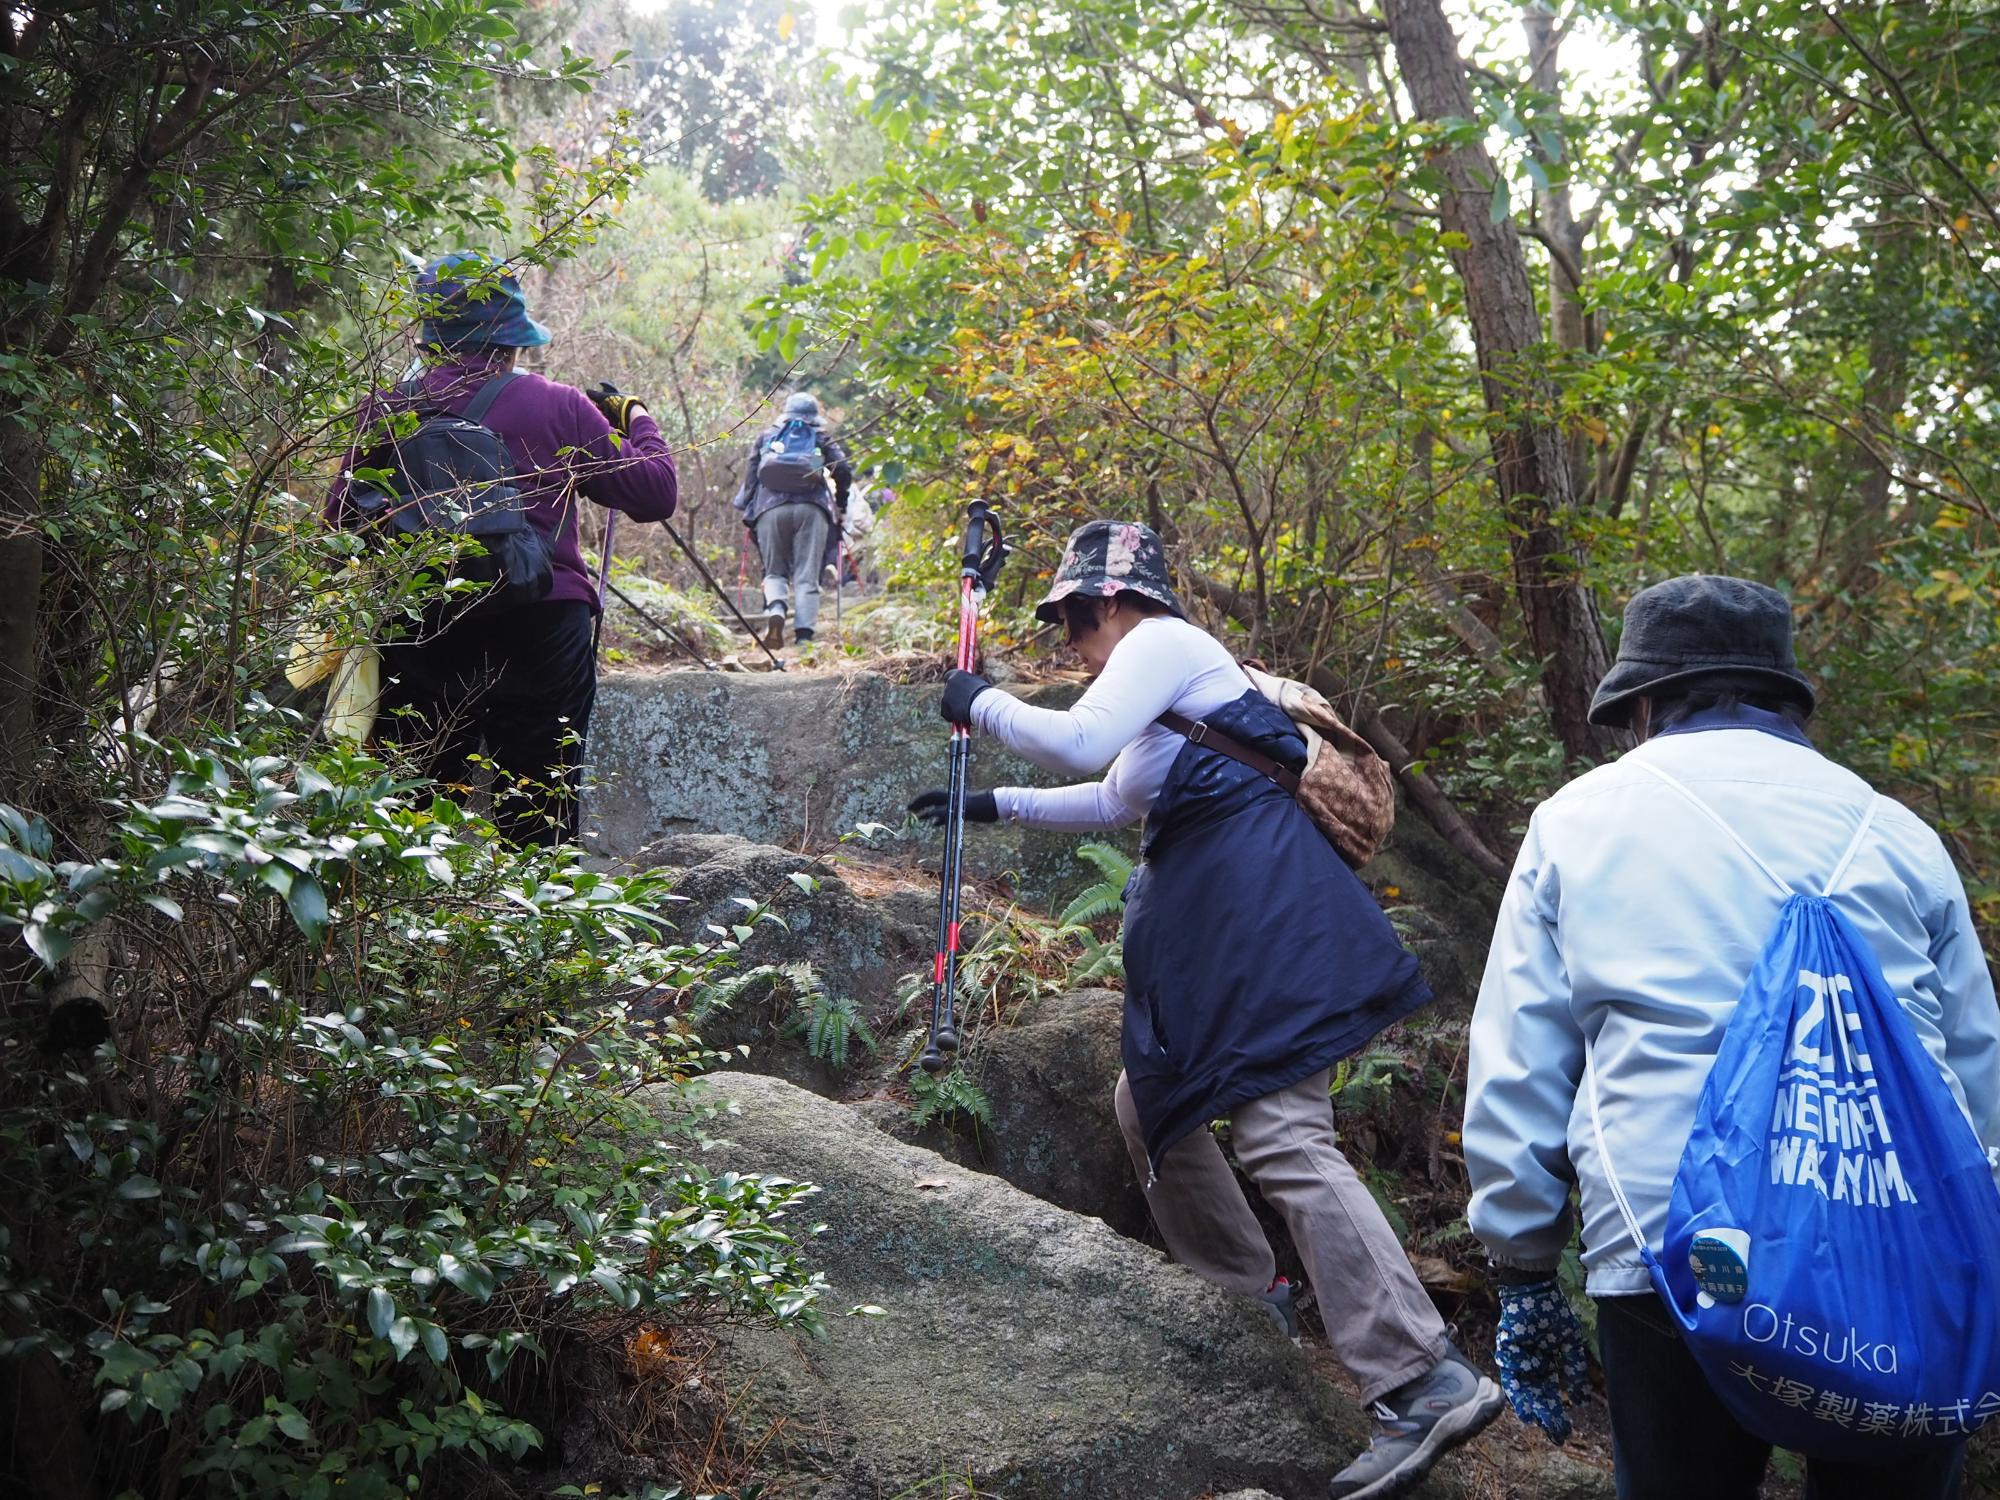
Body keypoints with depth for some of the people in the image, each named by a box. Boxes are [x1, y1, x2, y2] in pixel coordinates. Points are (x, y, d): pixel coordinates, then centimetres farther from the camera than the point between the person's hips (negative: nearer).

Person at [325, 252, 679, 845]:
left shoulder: (387, 408, 2)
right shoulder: (560, 407, -4)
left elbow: (341, 514, 10)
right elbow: (655, 494, 2)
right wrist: (637, 418, 20)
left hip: (418, 636, 3)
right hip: (539, 629, -2)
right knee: (538, 817, 5)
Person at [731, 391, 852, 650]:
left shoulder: (766, 436, 22)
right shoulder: (822, 438, 19)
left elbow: (751, 472, 15)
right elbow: (844, 471, 10)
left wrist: (743, 507, 20)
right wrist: (840, 507, 21)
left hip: (770, 508, 1)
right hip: (811, 508, -1)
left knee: (774, 571, 11)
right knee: (807, 576, -2)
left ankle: (776, 609, -21)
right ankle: (804, 634, -15)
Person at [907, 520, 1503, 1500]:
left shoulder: (1162, 641, -3)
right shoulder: (1167, 661, 28)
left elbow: (1077, 740, -18)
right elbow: (1114, 799, 40)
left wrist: (982, 703, -1)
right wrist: (994, 805, 40)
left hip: (1257, 905, -11)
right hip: (1217, 919, 11)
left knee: (1282, 1137, -19)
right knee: (1151, 1105, 18)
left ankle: (1424, 1383, -22)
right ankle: (1249, 1299, 29)